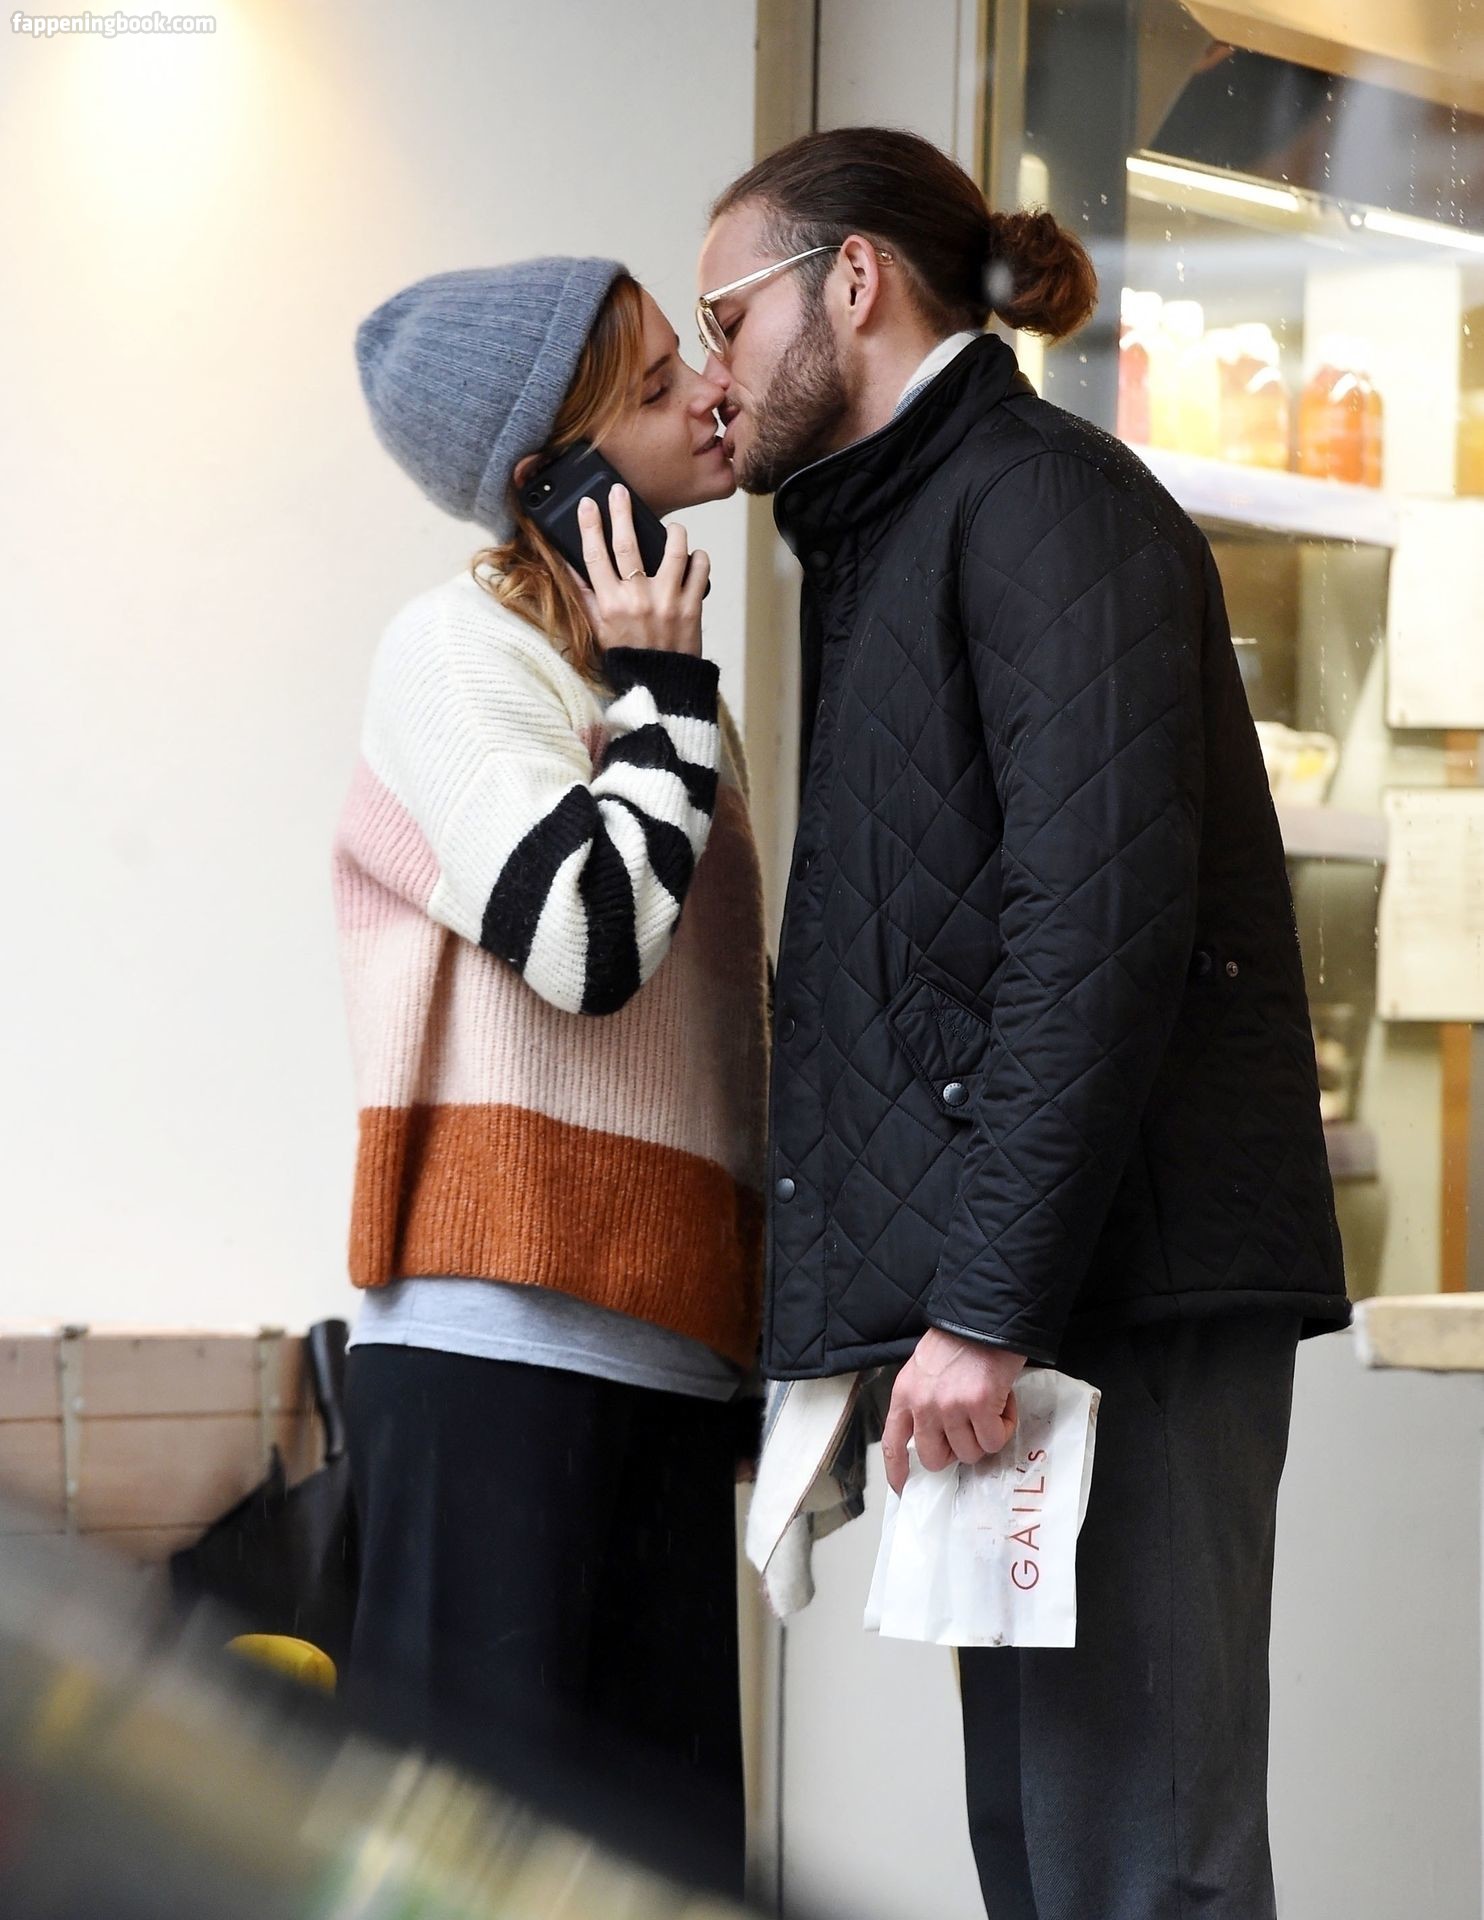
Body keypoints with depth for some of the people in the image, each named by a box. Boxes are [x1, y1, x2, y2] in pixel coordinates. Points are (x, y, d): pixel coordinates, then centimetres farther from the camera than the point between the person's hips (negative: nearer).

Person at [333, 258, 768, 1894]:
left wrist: (775, 1331, 23)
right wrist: (661, 694, -4)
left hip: (662, 1353, 8)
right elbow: (586, 937, -16)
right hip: (496, 1338, -8)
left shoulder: (655, 678, 22)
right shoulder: (458, 649, -3)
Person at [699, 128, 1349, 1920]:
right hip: (1026, 1293, 10)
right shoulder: (891, 543, 25)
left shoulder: (1042, 498, -5)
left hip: (1117, 1290, -10)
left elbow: (1103, 926, -17)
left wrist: (992, 1303, -21)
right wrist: (946, 1293, 12)